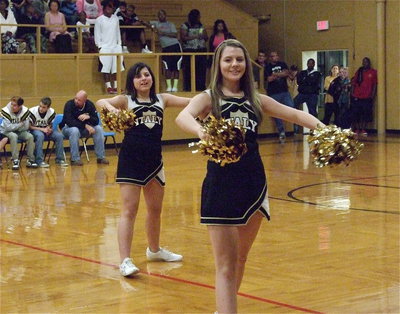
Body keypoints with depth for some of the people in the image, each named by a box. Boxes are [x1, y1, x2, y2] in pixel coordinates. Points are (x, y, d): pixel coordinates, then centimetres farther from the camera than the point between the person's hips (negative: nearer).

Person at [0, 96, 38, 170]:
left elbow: (26, 127, -11)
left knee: (30, 136, -22)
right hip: (7, 132, -3)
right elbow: (8, 127, -22)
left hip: (19, 131, 3)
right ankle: (15, 161, -32)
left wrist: (14, 126, -12)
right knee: (14, 136, -35)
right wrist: (20, 124, -16)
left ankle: (30, 160, -14)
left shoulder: (25, 111, -14)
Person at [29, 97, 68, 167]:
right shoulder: (32, 111, -19)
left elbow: (50, 125, 5)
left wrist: (49, 129, -18)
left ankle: (60, 159, -8)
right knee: (40, 135, -38)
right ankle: (39, 161, -34)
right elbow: (29, 126, -12)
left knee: (59, 136, -21)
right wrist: (42, 129, -21)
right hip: (35, 130, -4)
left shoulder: (52, 112, -9)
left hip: (46, 129, 4)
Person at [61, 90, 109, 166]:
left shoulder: (89, 105, -8)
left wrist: (89, 117, -33)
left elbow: (96, 121, -11)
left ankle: (101, 157, -13)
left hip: (84, 129, 4)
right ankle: (75, 159, -31)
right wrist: (85, 125, -35)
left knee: (99, 129, -18)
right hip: (68, 128, -4)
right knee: (74, 130, -38)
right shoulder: (69, 104, -20)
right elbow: (69, 122, -29)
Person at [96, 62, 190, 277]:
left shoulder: (162, 99, 7)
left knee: (155, 209, 18)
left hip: (154, 160, 5)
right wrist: (110, 107, -40)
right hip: (130, 160, -5)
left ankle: (154, 250, 39)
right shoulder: (126, 100, -2)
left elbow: (191, 102, -3)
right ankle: (125, 261, -10)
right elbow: (100, 102, -19)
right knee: (129, 210, -9)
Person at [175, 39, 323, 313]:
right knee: (226, 265, -4)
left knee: (241, 257, 18)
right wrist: (201, 131, -47)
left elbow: (294, 114, 0)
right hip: (221, 185, -5)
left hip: (254, 183, 5)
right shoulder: (209, 98, -3)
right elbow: (183, 117, -24)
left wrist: (321, 126, -20)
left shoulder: (256, 99, 9)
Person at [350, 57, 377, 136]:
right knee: (356, 114, 0)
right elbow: (353, 83, 11)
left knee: (366, 114, -1)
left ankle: (363, 129, 5)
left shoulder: (373, 72, 6)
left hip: (367, 97, -2)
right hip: (357, 97, 2)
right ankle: (357, 129, 8)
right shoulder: (358, 72, 12)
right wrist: (352, 93, 2)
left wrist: (372, 95, -5)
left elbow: (374, 84, 4)